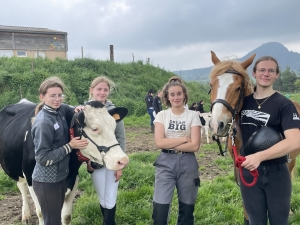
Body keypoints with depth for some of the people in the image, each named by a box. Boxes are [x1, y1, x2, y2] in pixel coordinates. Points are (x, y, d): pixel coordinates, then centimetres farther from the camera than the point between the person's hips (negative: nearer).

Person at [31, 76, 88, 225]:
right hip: (46, 182, -8)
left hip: (61, 177, 8)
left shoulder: (60, 109, -2)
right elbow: (43, 158, -22)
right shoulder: (43, 122, -23)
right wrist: (70, 146, -21)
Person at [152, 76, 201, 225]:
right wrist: (184, 138, -12)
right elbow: (159, 142, -10)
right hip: (166, 162, 0)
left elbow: (195, 145, -10)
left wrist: (170, 144, -12)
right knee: (160, 209, -2)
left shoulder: (192, 116, -1)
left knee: (187, 208, 12)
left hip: (187, 163, 0)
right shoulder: (162, 115, 2)